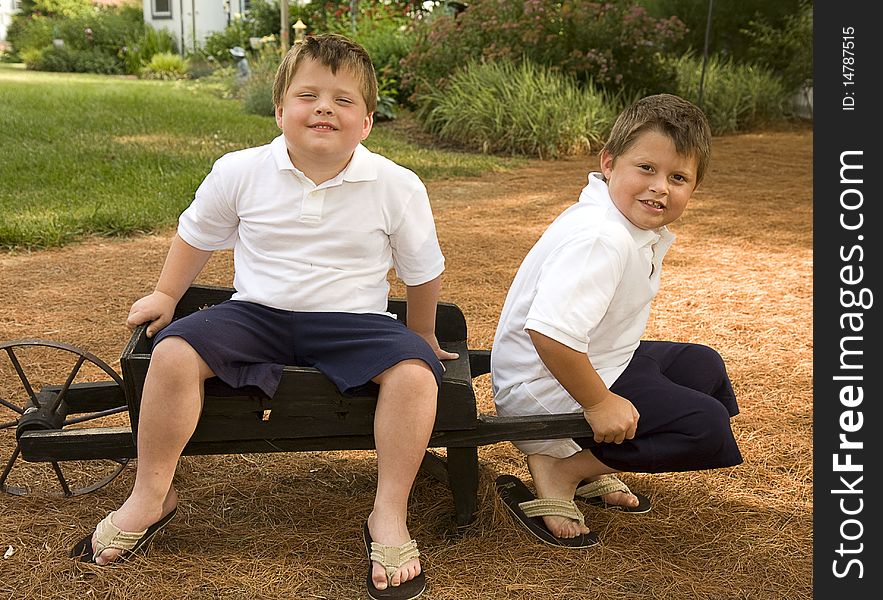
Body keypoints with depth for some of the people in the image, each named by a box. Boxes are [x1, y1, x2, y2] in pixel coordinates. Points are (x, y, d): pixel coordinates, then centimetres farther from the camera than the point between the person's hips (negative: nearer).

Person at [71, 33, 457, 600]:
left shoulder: (397, 187, -7)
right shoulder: (240, 172, -4)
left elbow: (423, 271, 7)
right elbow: (197, 234, 15)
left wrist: (421, 335, 16)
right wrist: (165, 294, 21)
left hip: (353, 320, -1)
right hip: (258, 313, 1)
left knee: (414, 372, -28)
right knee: (175, 350, -22)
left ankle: (390, 517, -14)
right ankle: (150, 497, -3)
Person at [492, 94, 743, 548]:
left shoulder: (640, 228, 3)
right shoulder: (601, 238, -29)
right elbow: (551, 330, -38)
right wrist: (599, 402, -27)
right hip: (547, 388, -11)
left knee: (703, 366, 23)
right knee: (706, 427, -15)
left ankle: (592, 468, 16)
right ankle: (558, 470, -6)